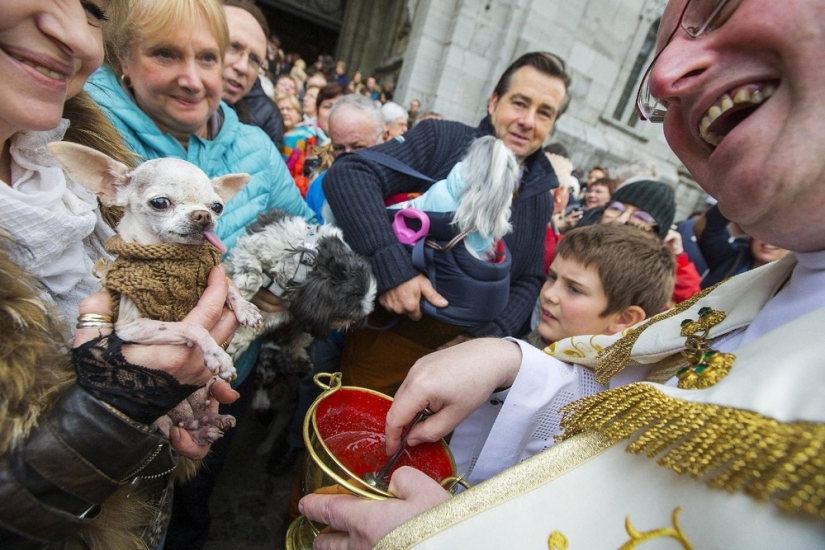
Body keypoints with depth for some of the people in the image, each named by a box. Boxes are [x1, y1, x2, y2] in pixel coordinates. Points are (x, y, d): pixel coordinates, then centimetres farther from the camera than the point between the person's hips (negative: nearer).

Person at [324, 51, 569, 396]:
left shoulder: (539, 196, 5)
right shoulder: (443, 139, -11)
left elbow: (529, 281, 8)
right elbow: (348, 174, -22)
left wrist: (485, 337, -9)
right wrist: (392, 267, -32)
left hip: (459, 352, 4)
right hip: (386, 338, -3)